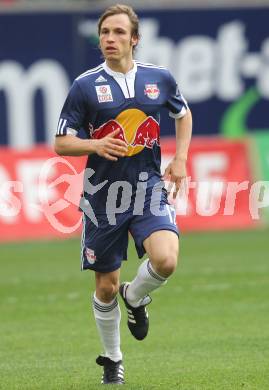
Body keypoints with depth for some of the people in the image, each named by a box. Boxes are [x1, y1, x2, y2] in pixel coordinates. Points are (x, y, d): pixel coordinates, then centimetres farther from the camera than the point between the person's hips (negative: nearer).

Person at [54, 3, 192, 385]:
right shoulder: (85, 85, -5)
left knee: (165, 259, -25)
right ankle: (112, 360, 29)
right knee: (106, 286, 6)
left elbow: (183, 114, 22)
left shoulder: (160, 78, 2)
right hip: (103, 194, -1)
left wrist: (180, 159, 9)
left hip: (149, 188, 1)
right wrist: (96, 145, -21)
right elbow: (61, 143, -2)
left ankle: (135, 297, 10)